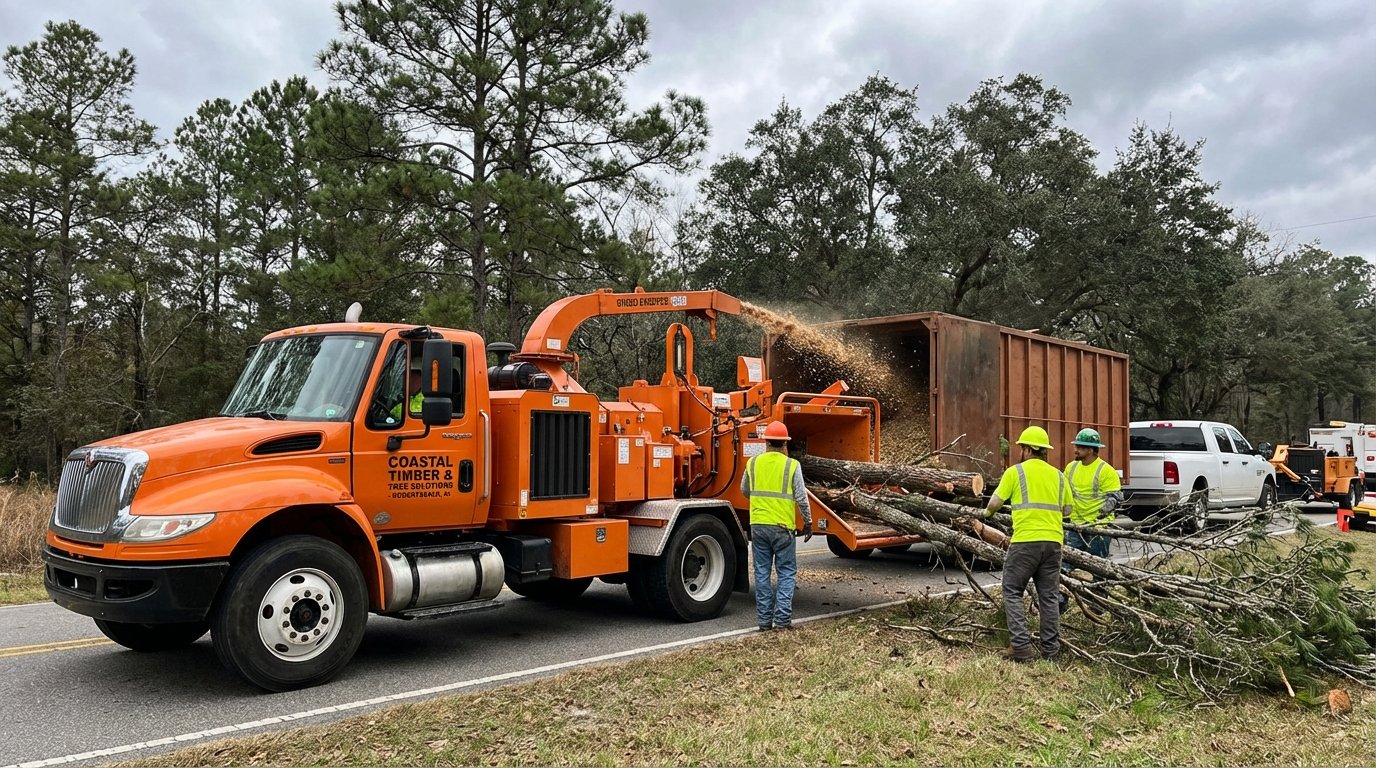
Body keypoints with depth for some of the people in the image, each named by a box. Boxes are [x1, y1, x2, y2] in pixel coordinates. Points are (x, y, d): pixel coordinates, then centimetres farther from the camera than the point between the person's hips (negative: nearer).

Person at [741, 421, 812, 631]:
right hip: (783, 526, -3)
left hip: (758, 525, 3)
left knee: (762, 572, 10)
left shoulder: (753, 463, 2)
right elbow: (801, 498, -6)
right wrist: (808, 523, 7)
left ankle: (765, 619, 13)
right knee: (786, 573, 8)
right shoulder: (792, 465, -7)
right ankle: (782, 618, 3)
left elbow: (745, 491, 15)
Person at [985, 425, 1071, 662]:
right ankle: (1051, 649, 15)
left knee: (1012, 592, 4)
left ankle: (1021, 647, -3)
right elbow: (1067, 509, 18)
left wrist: (988, 512, 19)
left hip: (1025, 541, -5)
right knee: (1049, 596, 12)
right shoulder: (1057, 475, 13)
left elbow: (995, 502, -2)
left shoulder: (1016, 471, -1)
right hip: (1053, 541, 5)